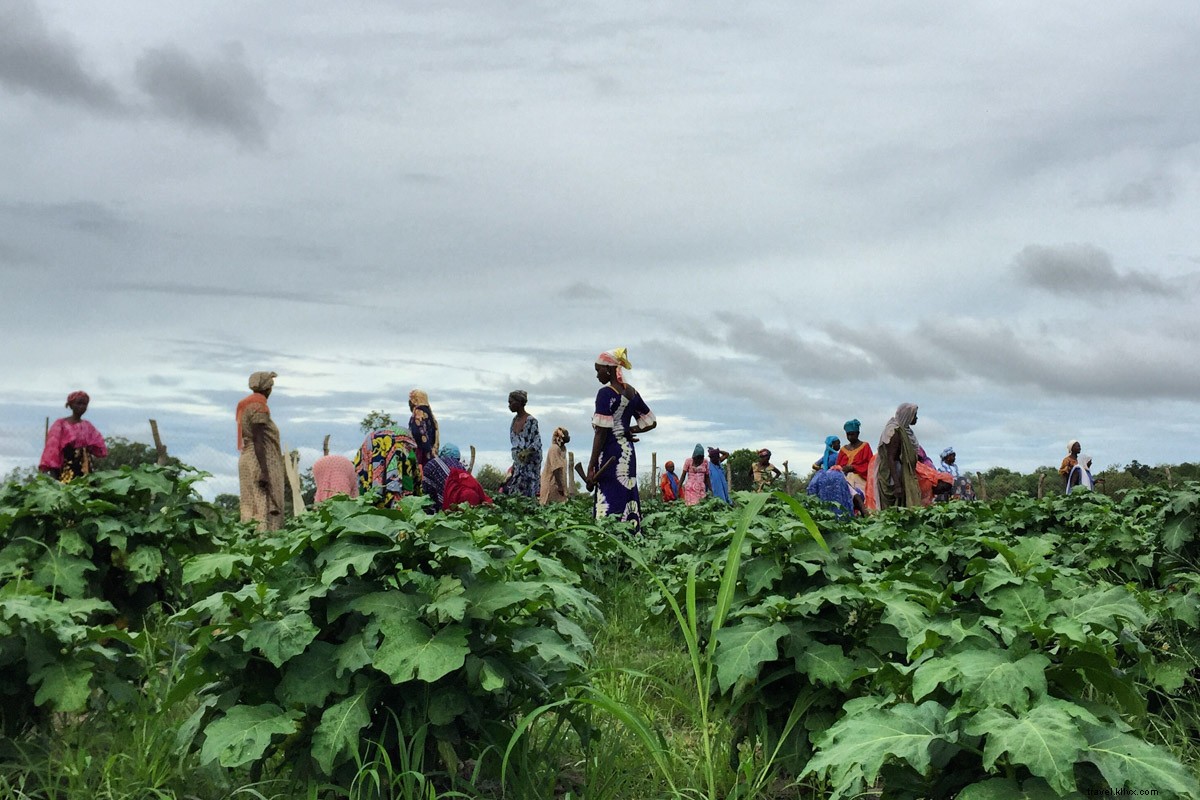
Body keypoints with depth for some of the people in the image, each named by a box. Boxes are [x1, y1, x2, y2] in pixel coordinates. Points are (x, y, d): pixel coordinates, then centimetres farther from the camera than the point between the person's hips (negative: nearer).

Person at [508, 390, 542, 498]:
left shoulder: (531, 421, -13)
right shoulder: (515, 419, 11)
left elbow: (537, 442, -17)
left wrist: (527, 452, -33)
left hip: (529, 462, -8)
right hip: (518, 462, 8)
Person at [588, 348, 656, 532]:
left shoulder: (605, 394, -11)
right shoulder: (632, 393, 11)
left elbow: (601, 432, -15)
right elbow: (651, 422, 19)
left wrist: (591, 466, -14)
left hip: (610, 454, -8)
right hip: (628, 452, 8)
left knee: (609, 503, -9)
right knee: (629, 500, 9)